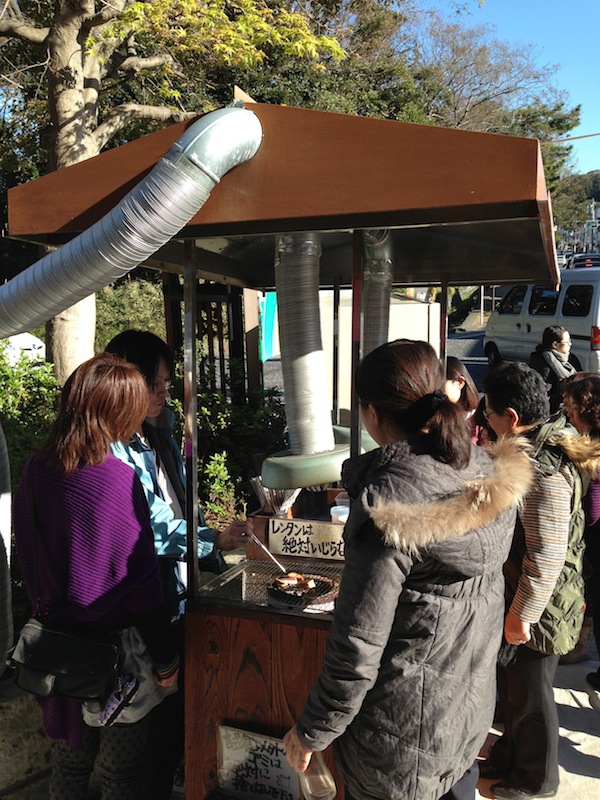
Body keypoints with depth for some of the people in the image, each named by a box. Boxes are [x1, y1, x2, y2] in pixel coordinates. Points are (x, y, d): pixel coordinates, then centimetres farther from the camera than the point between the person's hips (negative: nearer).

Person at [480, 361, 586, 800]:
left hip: (538, 612, -9)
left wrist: (522, 614, -22)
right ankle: (508, 758, 45)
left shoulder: (544, 470, -30)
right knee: (512, 686, 25)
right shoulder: (539, 447, 3)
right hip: (515, 599, 9)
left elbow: (547, 555, -30)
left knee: (530, 696, 12)